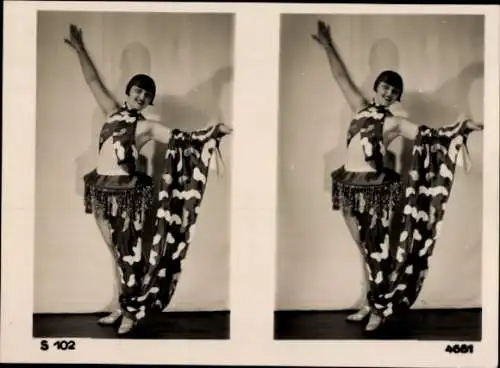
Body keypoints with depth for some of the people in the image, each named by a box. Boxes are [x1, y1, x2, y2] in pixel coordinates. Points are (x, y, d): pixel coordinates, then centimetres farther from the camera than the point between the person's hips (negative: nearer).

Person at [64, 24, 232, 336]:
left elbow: (182, 139, -12)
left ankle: (132, 310, 14)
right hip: (101, 190, 5)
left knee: (129, 253, 2)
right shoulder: (113, 112, 10)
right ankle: (124, 306, 25)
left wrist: (214, 131, -25)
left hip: (126, 193, -5)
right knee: (116, 252, 14)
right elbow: (93, 81, 16)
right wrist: (80, 49, 15)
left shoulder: (146, 127, -3)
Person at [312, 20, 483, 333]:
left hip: (375, 188, -5)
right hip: (350, 186, 5)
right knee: (364, 248, 13)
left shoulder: (395, 122, -4)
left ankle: (381, 307, 11)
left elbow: (428, 136, -15)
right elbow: (342, 77, 17)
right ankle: (371, 303, 24)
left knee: (376, 249, 0)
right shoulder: (362, 107, 10)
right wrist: (327, 45, 17)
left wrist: (462, 128, -28)